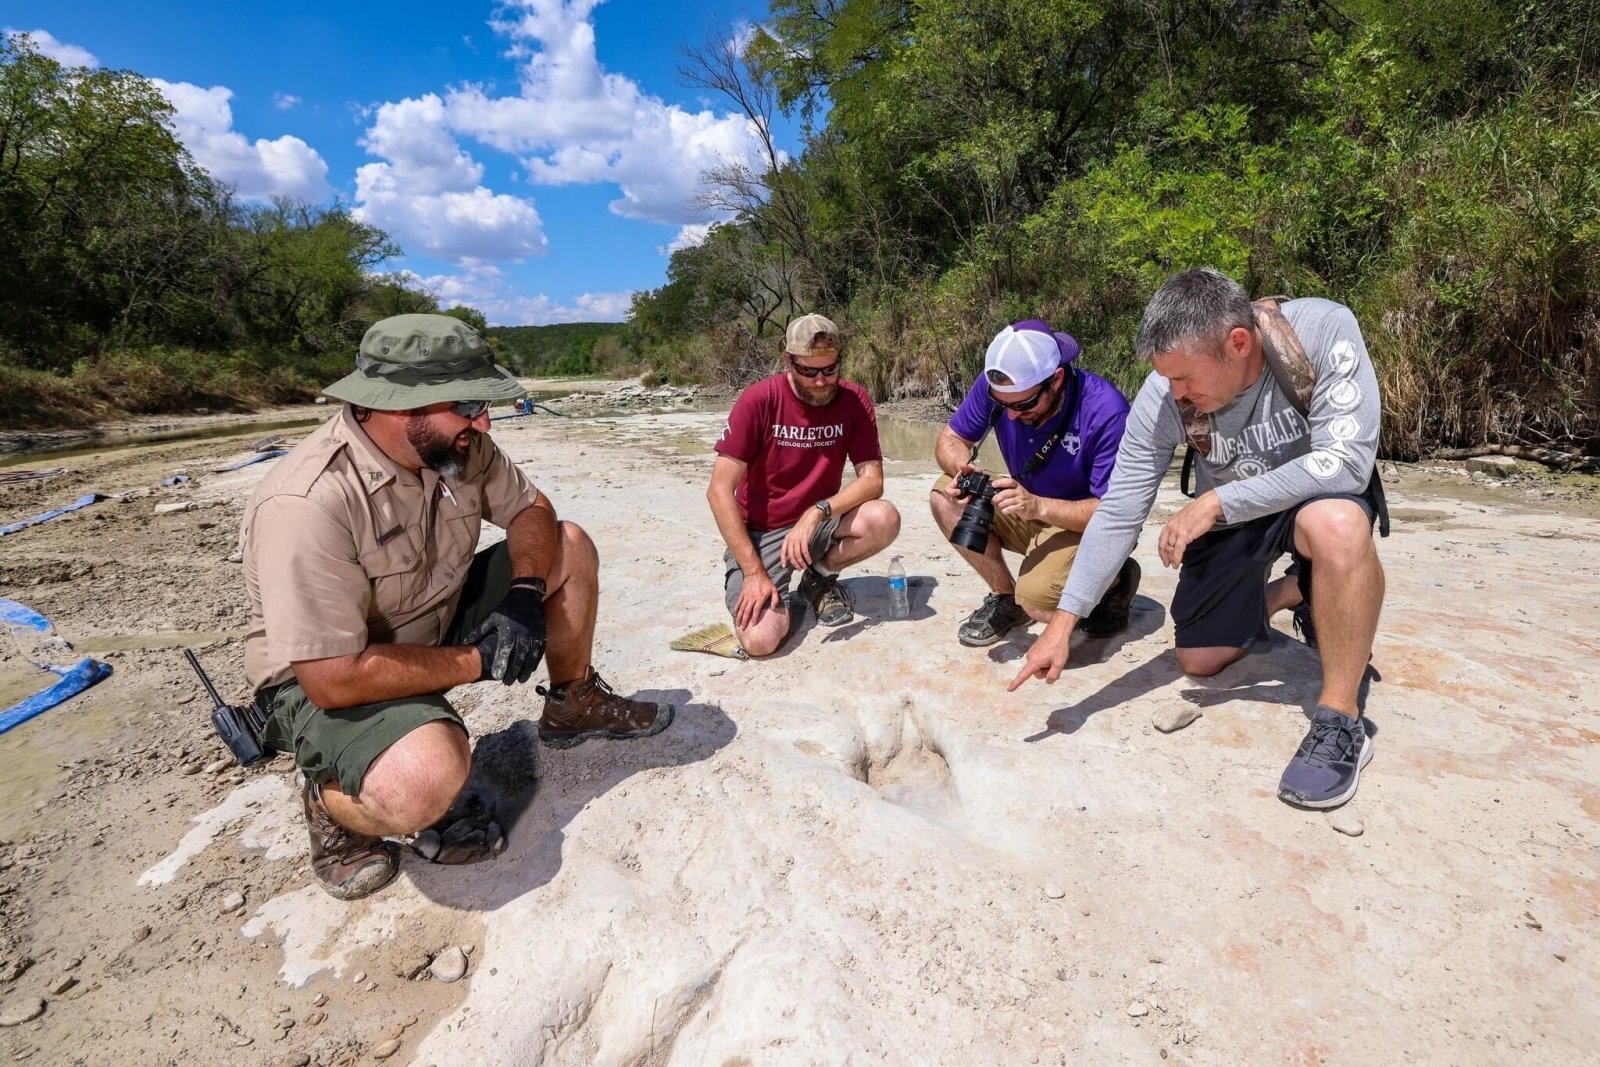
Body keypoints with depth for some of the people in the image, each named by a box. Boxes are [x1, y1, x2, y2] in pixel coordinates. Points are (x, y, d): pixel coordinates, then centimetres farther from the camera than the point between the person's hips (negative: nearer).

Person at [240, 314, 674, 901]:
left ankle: (574, 705, 17)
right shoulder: (307, 503, -33)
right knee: (426, 778, -37)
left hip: (440, 621, 7)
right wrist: (478, 661, -22)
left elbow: (532, 510, 3)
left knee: (570, 547, -2)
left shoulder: (457, 445, -12)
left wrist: (525, 594, -16)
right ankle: (331, 800, 0)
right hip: (322, 679, -7)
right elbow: (335, 678, -32)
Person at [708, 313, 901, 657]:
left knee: (884, 519, -27)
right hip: (761, 532, -3)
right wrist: (754, 572, -23)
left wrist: (817, 512, -29)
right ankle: (741, 574, 12)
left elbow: (872, 480, -11)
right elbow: (720, 490, -18)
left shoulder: (854, 400, -7)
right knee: (761, 639, -23)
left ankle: (819, 577, 3)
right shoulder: (759, 400, -16)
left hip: (818, 522, 3)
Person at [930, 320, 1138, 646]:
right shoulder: (996, 385, -16)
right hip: (1029, 513, 6)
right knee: (945, 498, -15)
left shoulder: (1106, 410, -30)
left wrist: (1038, 506, -42)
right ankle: (1006, 597, 1)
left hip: (1087, 525, -5)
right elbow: (950, 439, -4)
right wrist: (963, 469, -28)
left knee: (1038, 603, -30)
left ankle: (1114, 581, 4)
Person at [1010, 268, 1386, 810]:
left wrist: (1215, 502, -35)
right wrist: (1063, 622, -28)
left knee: (1337, 523, -40)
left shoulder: (1324, 330, -31)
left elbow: (1347, 459, -34)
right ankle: (1289, 593, 35)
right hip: (1226, 518, 3)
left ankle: (1341, 721, -21)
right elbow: (1118, 515, -23)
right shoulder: (1163, 396, -25)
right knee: (1198, 661, 6)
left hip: (1317, 495, -3)